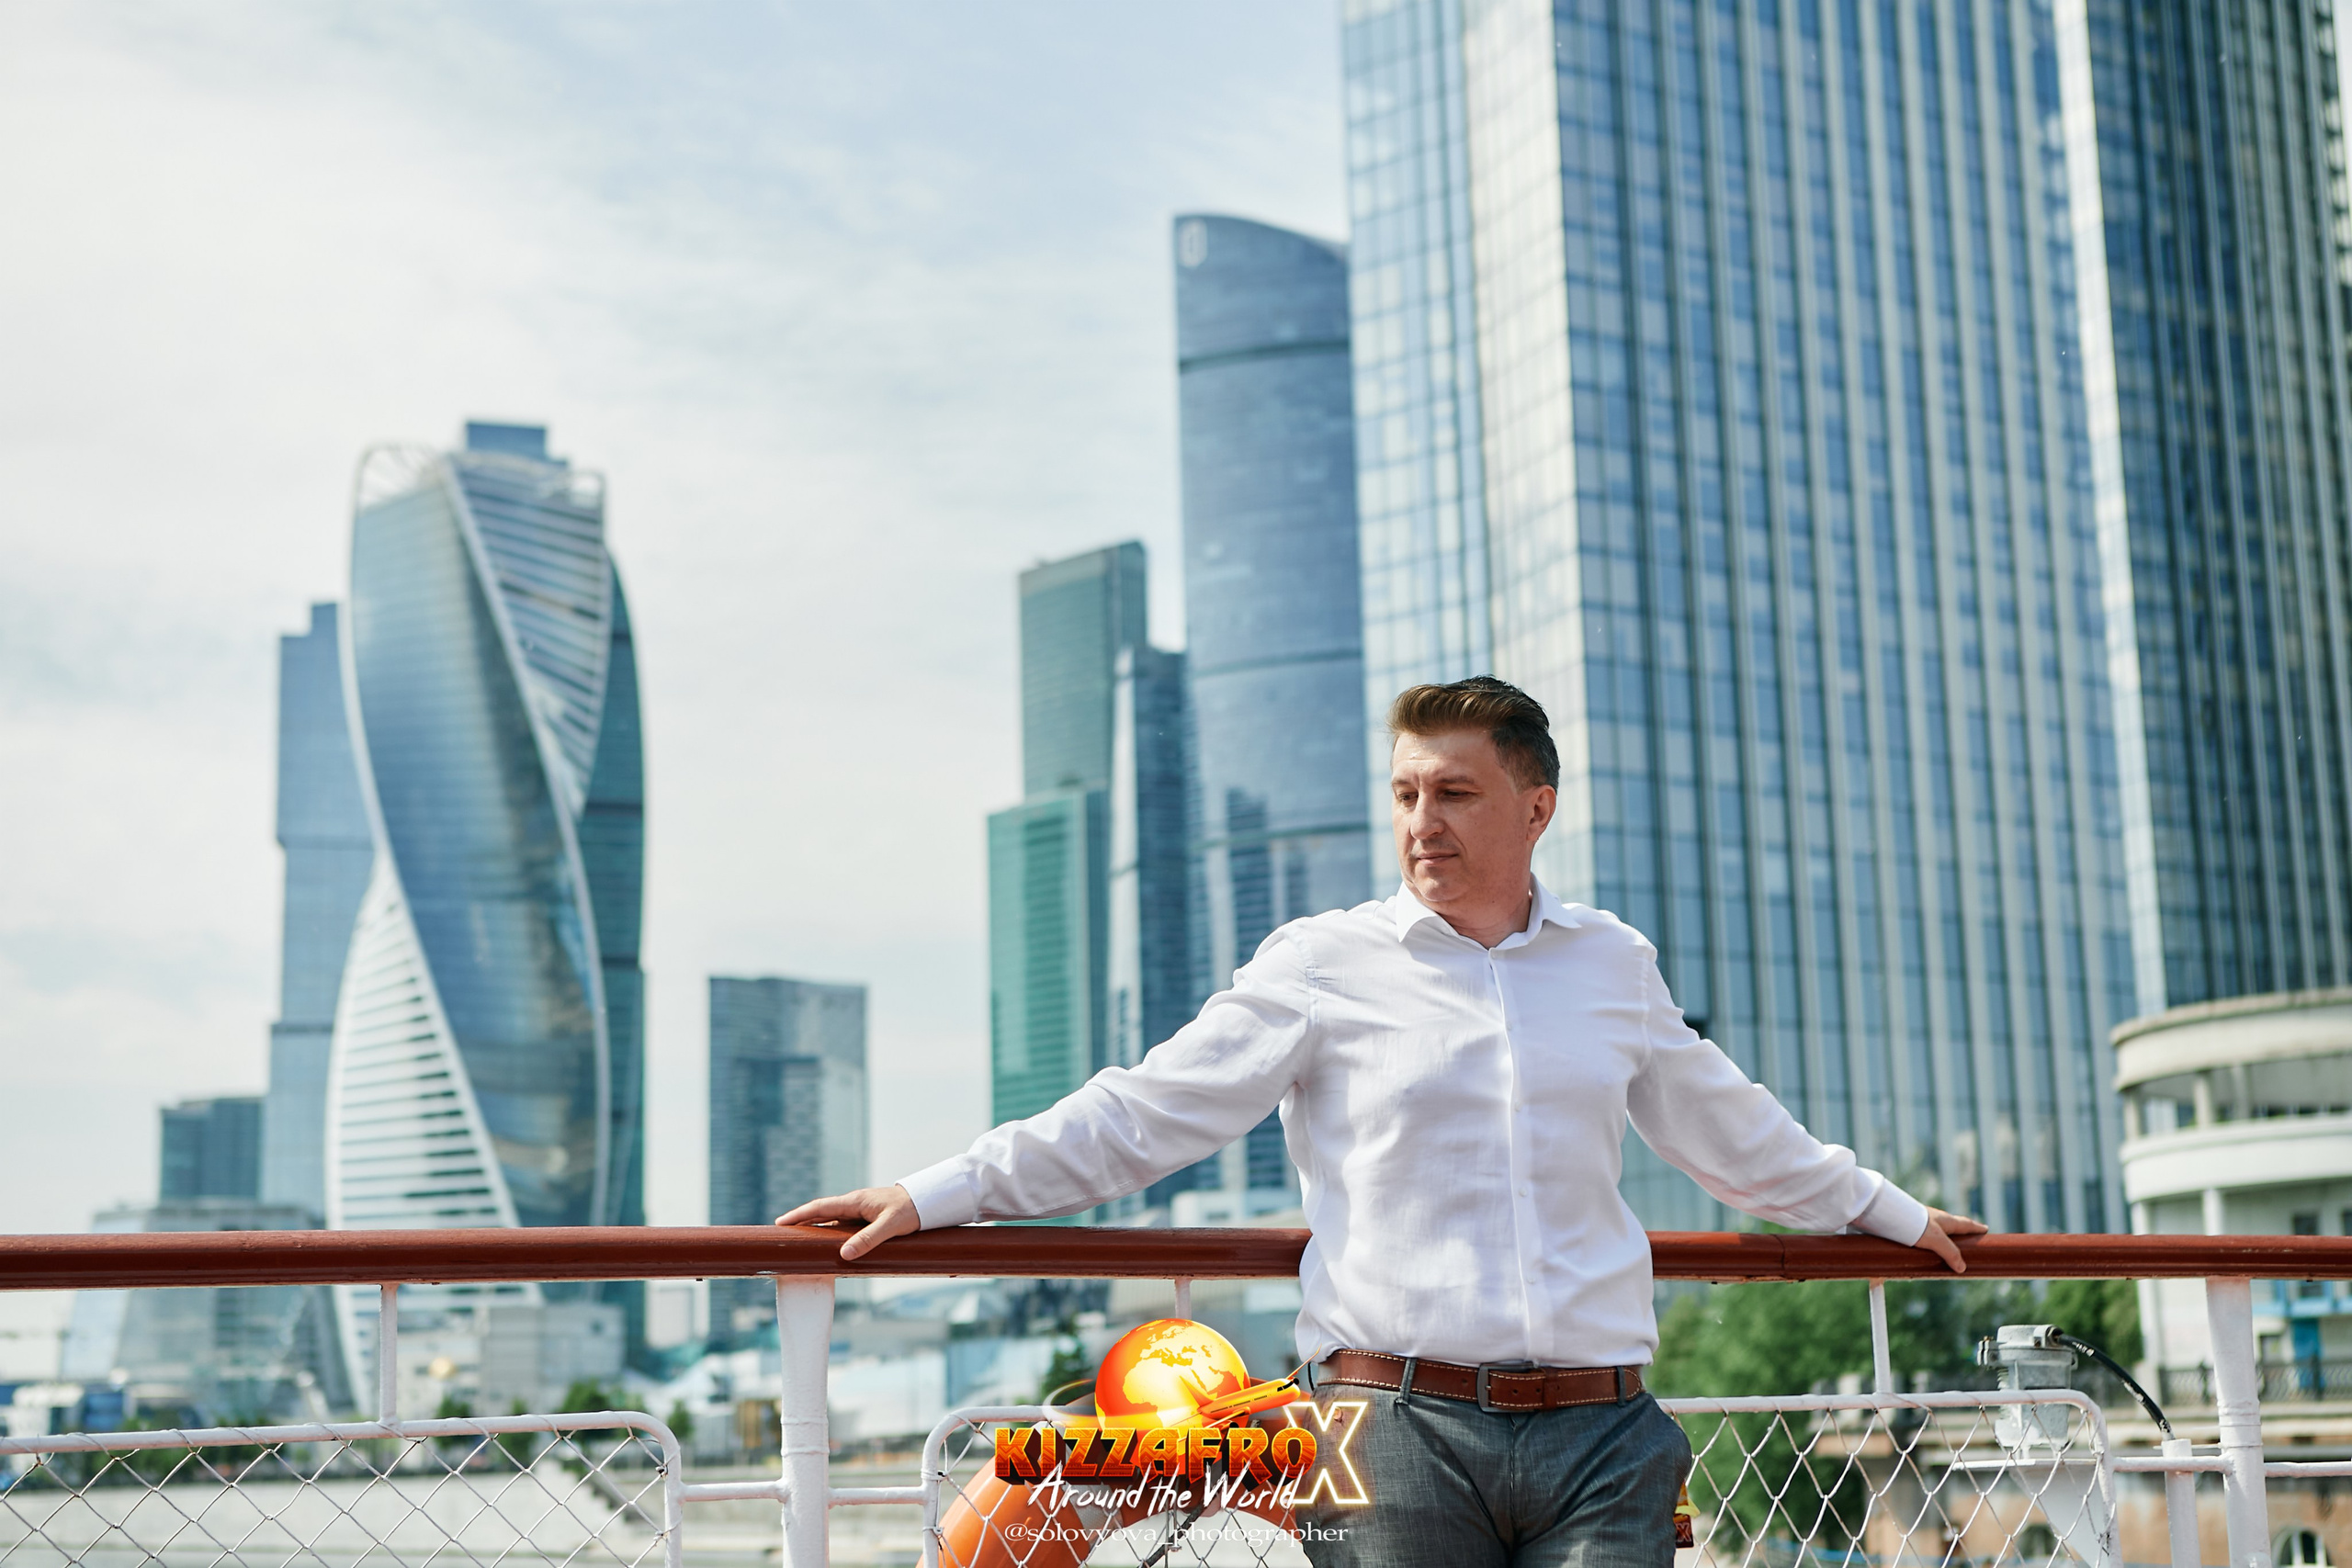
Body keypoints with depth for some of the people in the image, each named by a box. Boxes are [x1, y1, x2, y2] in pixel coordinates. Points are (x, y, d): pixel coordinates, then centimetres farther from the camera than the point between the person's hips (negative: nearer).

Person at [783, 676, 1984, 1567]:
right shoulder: (1323, 966, 5)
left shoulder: (1614, 964, 15)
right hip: (1402, 1435, -2)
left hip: (1599, 1440, 3)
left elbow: (1729, 1130, 31)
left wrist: (1887, 1213, 40)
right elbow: (1142, 1116, 4)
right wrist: (934, 1197, -2)